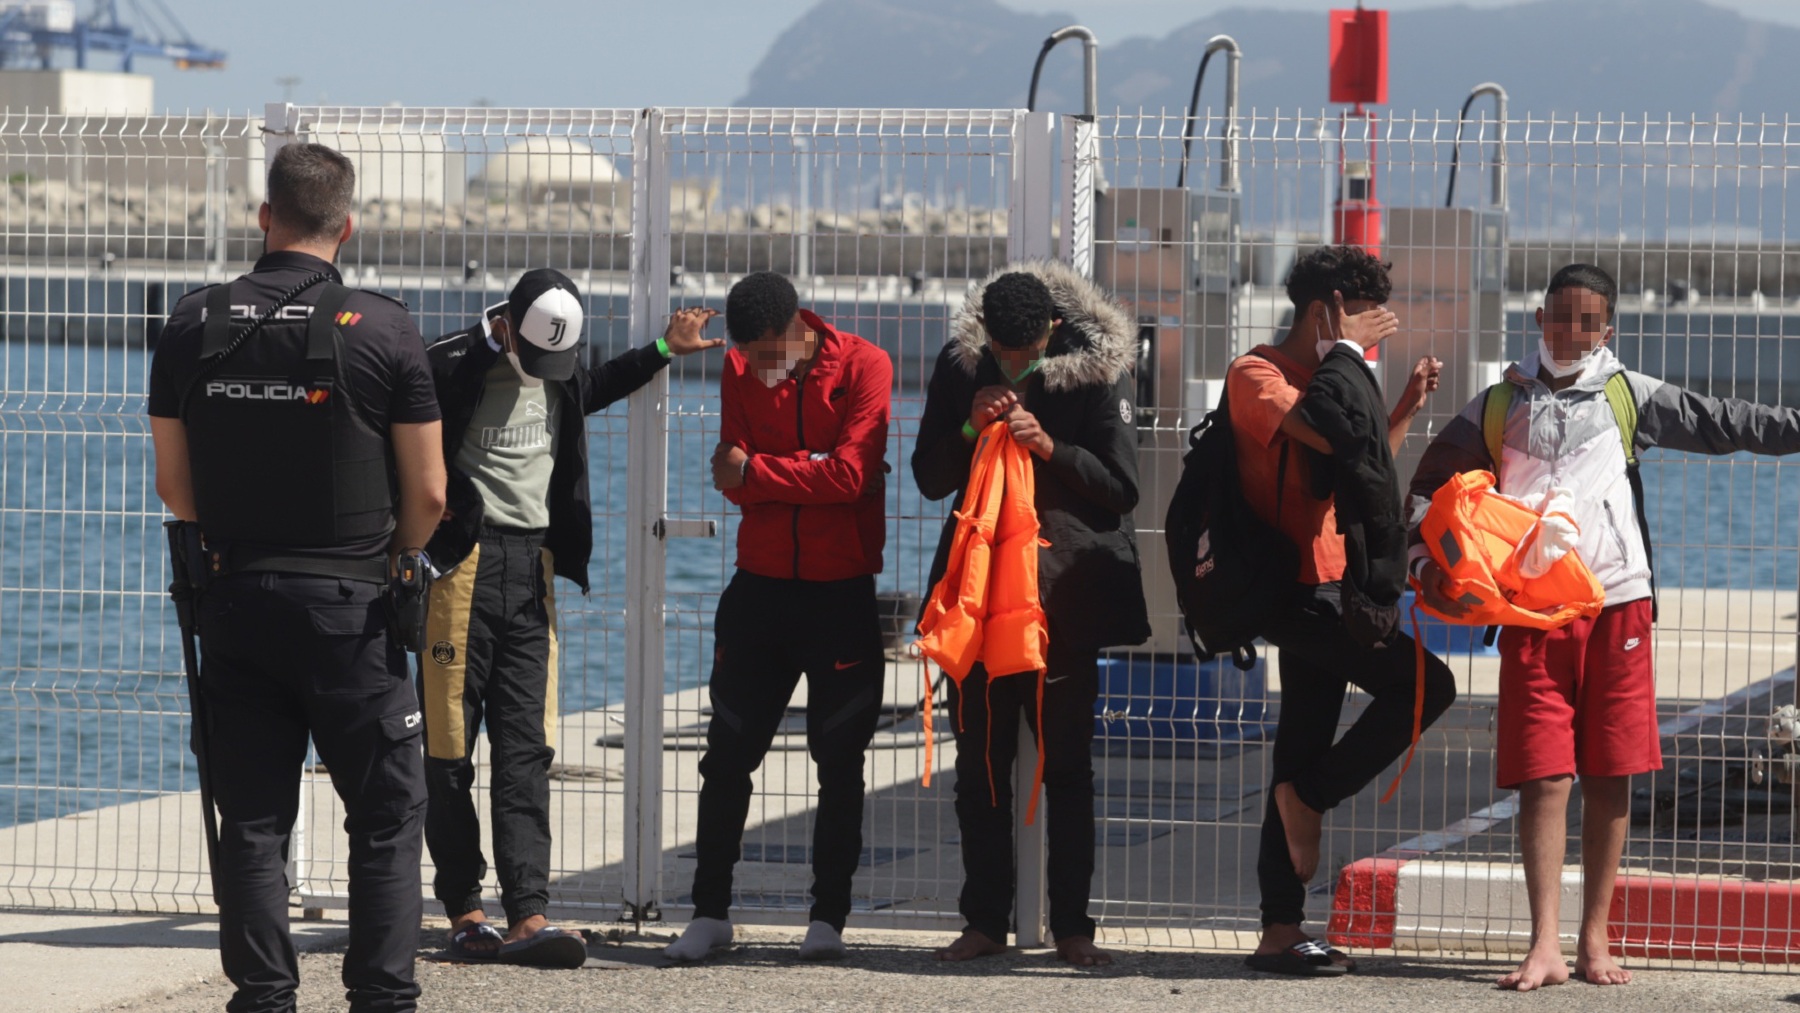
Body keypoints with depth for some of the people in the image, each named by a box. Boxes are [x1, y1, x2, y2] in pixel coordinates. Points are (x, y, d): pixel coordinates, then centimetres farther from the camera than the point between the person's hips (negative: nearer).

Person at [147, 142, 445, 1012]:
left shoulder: (194, 325, 0)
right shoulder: (383, 330, -8)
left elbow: (174, 486, 5)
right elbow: (428, 495, -5)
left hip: (233, 601, 3)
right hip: (348, 609, -3)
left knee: (251, 818, 8)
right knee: (387, 813, 6)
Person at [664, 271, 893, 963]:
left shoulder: (863, 367, -8)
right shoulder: (740, 371, 4)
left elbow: (851, 473, -18)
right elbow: (733, 478, 0)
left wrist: (758, 472, -10)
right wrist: (808, 474, -18)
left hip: (841, 592, -3)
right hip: (760, 586, 3)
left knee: (839, 760, 2)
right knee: (727, 755, 3)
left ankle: (829, 917, 10)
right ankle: (710, 912, 11)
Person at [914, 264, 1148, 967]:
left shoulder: (1098, 370, -6)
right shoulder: (960, 366, 2)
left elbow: (1121, 488, -6)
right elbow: (930, 479, 6)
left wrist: (1050, 447, -19)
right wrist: (971, 428, -12)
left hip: (1066, 592, -3)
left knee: (1066, 764, 0)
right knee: (979, 763, 5)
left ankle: (1071, 925, 3)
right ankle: (986, 921, 11)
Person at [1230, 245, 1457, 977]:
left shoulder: (1324, 379, 18)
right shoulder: (1257, 374, -10)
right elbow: (1329, 435, -26)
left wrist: (1405, 409, 10)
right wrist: (1345, 355, -14)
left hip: (1330, 587, 9)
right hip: (1292, 586, -9)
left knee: (1305, 752, 8)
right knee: (1426, 683, -19)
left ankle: (1281, 932, 10)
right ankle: (1308, 799, -7)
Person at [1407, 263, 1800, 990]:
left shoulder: (1628, 396, 8)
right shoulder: (1499, 406, 9)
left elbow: (1721, 424, 7)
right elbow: (1433, 483, 13)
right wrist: (1426, 554, -3)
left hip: (1617, 603, 1)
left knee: (1610, 778, 4)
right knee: (1544, 778, -7)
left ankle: (1594, 941, 12)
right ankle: (1546, 947, -9)